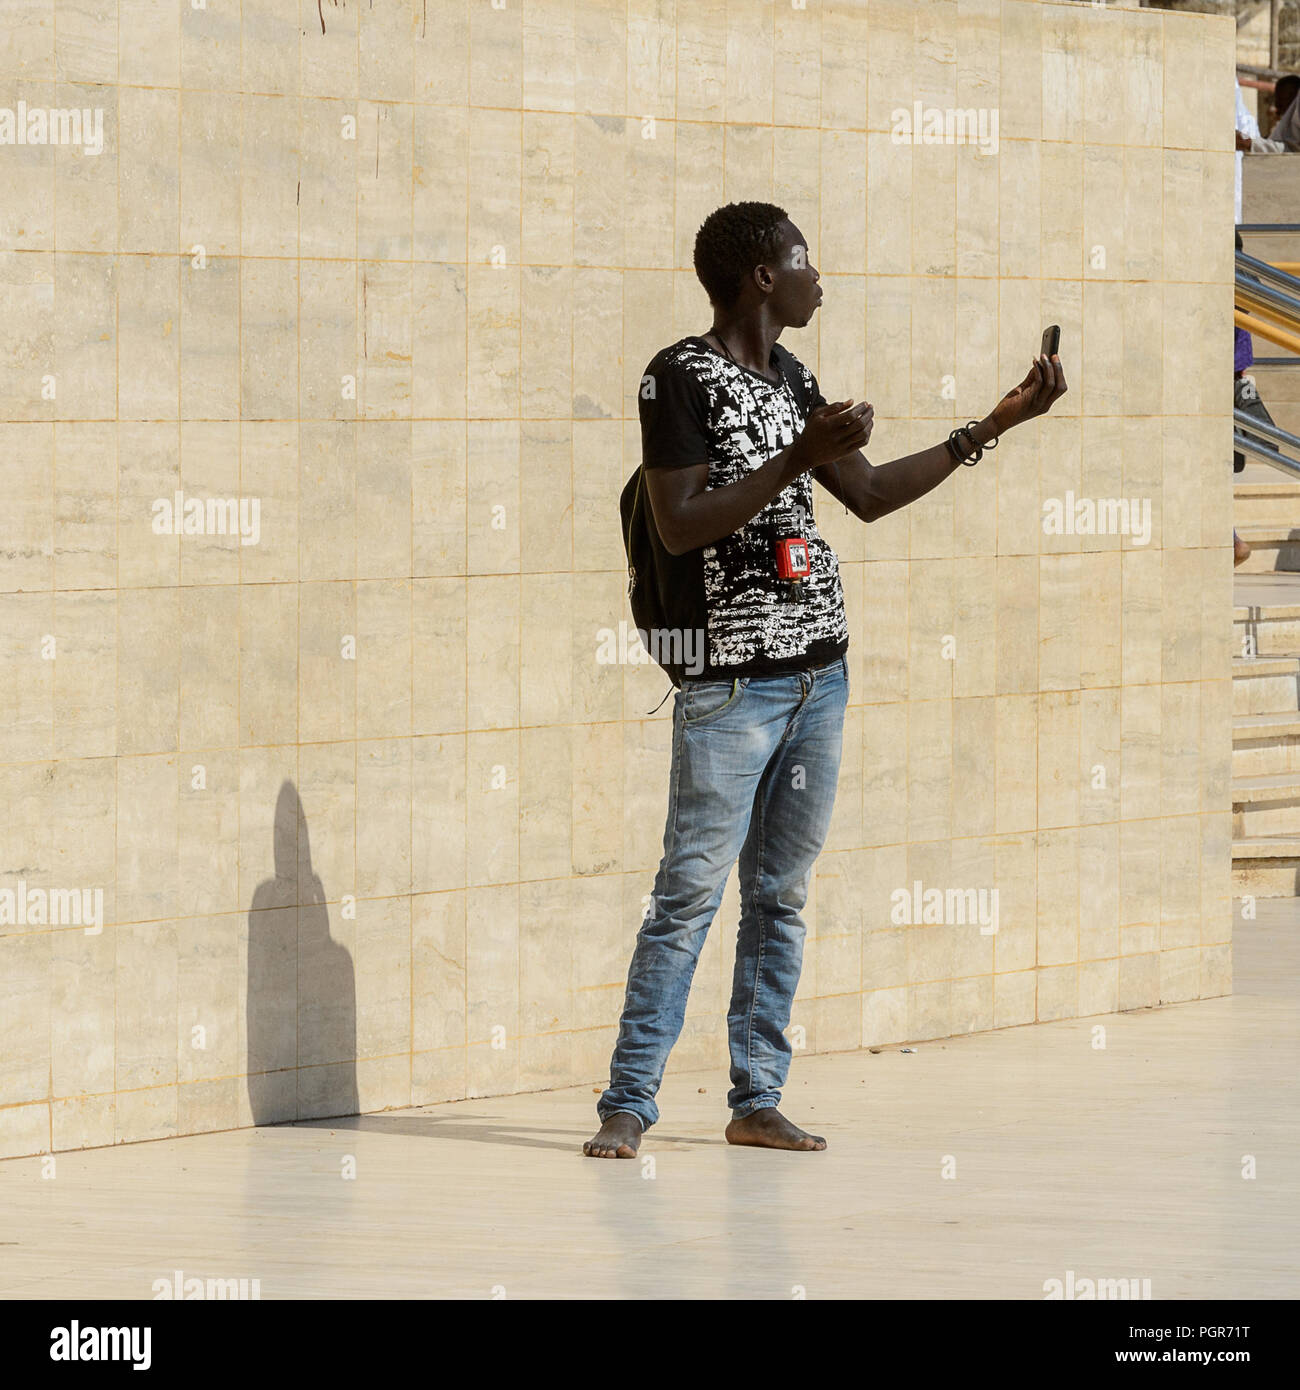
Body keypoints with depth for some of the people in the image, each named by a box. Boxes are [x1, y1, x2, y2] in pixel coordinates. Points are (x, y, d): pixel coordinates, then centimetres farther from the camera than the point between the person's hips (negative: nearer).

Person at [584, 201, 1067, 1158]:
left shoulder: (793, 379, 16)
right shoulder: (681, 377, -8)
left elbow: (871, 495, 21)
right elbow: (679, 528, -16)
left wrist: (997, 424, 20)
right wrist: (797, 460, -20)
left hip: (821, 673, 8)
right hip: (732, 682, -7)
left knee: (782, 897, 7)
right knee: (690, 893, -8)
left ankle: (757, 1101, 11)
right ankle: (629, 1104, -4)